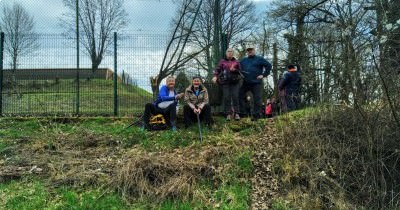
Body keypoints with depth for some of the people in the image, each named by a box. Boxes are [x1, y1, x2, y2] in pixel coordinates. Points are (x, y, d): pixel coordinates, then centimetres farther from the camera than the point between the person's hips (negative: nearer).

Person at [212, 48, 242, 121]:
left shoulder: (236, 62, 15)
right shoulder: (222, 61, 11)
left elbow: (240, 70, 12)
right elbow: (217, 69, 2)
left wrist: (234, 70, -9)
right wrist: (215, 76, -16)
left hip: (235, 81, 1)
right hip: (225, 82, -1)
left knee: (235, 97, -6)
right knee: (226, 97, -5)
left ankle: (236, 113, -2)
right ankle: (228, 114, -2)